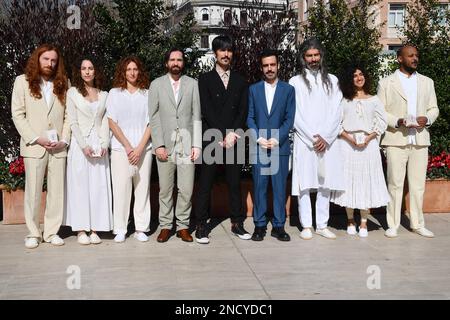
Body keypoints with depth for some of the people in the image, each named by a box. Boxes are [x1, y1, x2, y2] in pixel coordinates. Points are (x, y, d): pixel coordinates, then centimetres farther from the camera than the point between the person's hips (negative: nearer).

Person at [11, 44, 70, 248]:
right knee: (33, 191, 1)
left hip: (58, 147, 2)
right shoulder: (23, 81, 6)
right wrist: (36, 139, -10)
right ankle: (33, 233, 12)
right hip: (34, 146, -2)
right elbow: (17, 114, 0)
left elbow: (68, 114, 8)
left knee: (57, 190, 3)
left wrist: (64, 139, -5)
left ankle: (52, 232, 12)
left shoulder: (63, 83, 11)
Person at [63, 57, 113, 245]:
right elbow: (73, 122, -2)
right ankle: (81, 229, 2)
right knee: (80, 186, -2)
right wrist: (84, 146, -12)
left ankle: (94, 228, 5)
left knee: (99, 186, -1)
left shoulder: (104, 95, 12)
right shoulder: (73, 92, 4)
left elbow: (105, 122, 7)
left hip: (99, 145, 3)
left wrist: (104, 144, -7)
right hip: (80, 143, -2)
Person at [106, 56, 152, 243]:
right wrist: (128, 147, -6)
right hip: (121, 148, -1)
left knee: (142, 187, 2)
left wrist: (139, 148, -7)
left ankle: (141, 229, 11)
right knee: (121, 188, -1)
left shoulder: (147, 94, 8)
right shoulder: (114, 93, 7)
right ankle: (120, 230, 8)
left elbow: (150, 123, 3)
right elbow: (112, 122, 1)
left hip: (143, 148, 1)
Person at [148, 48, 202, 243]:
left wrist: (196, 144, -2)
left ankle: (183, 226, 13)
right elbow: (154, 117, 2)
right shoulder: (157, 84, 7)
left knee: (186, 189, 1)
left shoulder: (192, 84, 8)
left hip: (187, 144, 0)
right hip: (165, 144, 0)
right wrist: (158, 144, -6)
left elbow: (196, 116, 5)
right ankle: (165, 226, 15)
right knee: (165, 189, 5)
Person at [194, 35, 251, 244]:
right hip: (211, 139, -3)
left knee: (234, 183, 7)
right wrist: (223, 135, -11)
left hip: (234, 139, 3)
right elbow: (207, 111, -5)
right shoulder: (205, 80, 5)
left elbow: (243, 111, 6)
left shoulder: (240, 81, 15)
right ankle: (201, 226, 5)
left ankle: (237, 224, 15)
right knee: (206, 184, -1)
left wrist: (233, 134, -8)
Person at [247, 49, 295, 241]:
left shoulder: (288, 90, 7)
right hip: (259, 146, 1)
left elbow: (289, 119, 1)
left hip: (280, 146, 0)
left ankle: (279, 226, 11)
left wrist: (277, 139, -10)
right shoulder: (253, 89, 10)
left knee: (280, 188, 2)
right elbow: (250, 117, 6)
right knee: (259, 187, 3)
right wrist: (259, 138, -7)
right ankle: (259, 225, 12)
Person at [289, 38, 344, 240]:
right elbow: (295, 115, -2)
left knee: (325, 183, 4)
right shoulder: (296, 82, 4)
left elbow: (336, 112, 5)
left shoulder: (332, 81, 12)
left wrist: (325, 137, -7)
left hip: (328, 141, 2)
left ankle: (322, 225, 12)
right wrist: (313, 137, -8)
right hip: (304, 140, -2)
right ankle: (307, 226, 6)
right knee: (304, 183, -2)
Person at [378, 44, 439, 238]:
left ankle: (417, 224, 17)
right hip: (396, 140, -3)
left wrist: (427, 118, -6)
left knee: (418, 184, 7)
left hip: (420, 140, 3)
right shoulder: (386, 83, 4)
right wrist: (397, 122, -16)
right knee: (395, 184, -1)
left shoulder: (427, 82, 15)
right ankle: (393, 225, 8)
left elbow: (434, 108, 16)